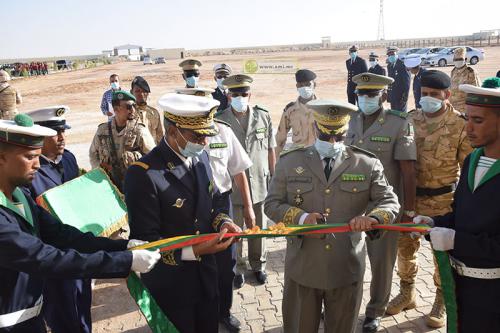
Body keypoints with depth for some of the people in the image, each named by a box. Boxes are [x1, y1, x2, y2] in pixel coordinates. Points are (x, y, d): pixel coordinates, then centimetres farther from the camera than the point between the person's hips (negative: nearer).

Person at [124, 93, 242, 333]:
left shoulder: (200, 156, -1)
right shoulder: (143, 174, -24)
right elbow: (146, 240, -21)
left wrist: (223, 222, -10)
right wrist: (194, 251, -29)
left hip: (206, 275, 6)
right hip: (170, 286, -6)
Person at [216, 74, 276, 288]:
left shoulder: (263, 117, 0)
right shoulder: (220, 121, -7)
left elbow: (270, 150, 6)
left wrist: (273, 177, 7)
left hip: (259, 185, 2)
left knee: (259, 228, 16)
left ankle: (258, 265, 38)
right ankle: (237, 268, 32)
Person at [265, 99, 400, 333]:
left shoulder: (368, 164, 1)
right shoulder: (290, 162, 1)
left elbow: (390, 202, 1)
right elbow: (272, 203, 0)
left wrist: (373, 218, -22)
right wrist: (300, 217, -19)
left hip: (347, 268, 0)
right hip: (302, 268, 0)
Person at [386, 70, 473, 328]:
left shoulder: (460, 125, -11)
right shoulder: (411, 119, 0)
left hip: (443, 200, -3)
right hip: (411, 196, 4)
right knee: (404, 247, 14)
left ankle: (441, 304, 31)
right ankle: (407, 294, 37)